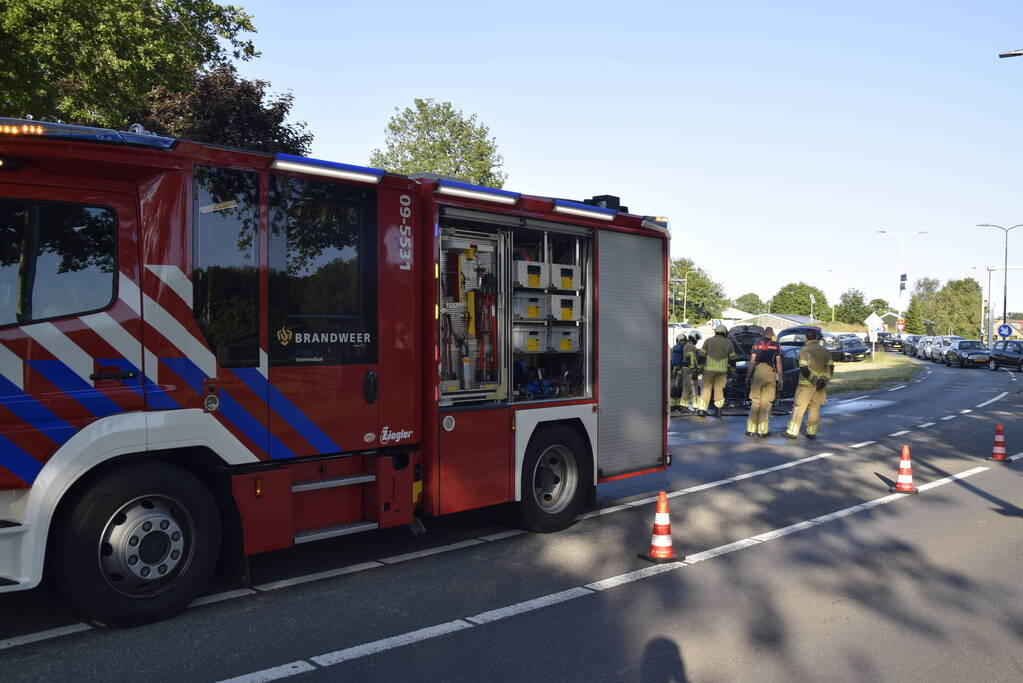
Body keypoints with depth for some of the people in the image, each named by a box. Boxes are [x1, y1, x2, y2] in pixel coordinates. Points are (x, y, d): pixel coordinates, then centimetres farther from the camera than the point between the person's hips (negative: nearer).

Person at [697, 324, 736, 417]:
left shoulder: (708, 341, 5)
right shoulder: (728, 343, 7)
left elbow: (701, 355, 3)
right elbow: (732, 358, 9)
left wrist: (700, 367, 11)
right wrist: (731, 369, 18)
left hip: (709, 369, 0)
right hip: (722, 370, 0)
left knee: (706, 388, 7)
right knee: (719, 389, 7)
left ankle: (702, 409, 1)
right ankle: (718, 410, 4)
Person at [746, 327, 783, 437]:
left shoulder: (757, 344, 9)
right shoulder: (776, 345, 6)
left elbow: (752, 362, 5)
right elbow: (778, 363, 2)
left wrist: (748, 376, 9)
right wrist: (780, 379, 6)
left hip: (758, 373, 1)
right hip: (771, 374, -1)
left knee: (755, 402, 6)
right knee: (766, 403, 2)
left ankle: (751, 429, 5)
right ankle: (763, 430, 4)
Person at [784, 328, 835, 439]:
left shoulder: (804, 350, -6)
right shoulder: (825, 351, 8)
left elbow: (804, 369, -14)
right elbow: (830, 368, 1)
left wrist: (814, 380, -12)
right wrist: (824, 380, -7)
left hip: (806, 384, -4)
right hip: (820, 386, 4)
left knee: (799, 408, -1)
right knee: (815, 409, 11)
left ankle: (792, 432, -2)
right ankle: (812, 432, 12)